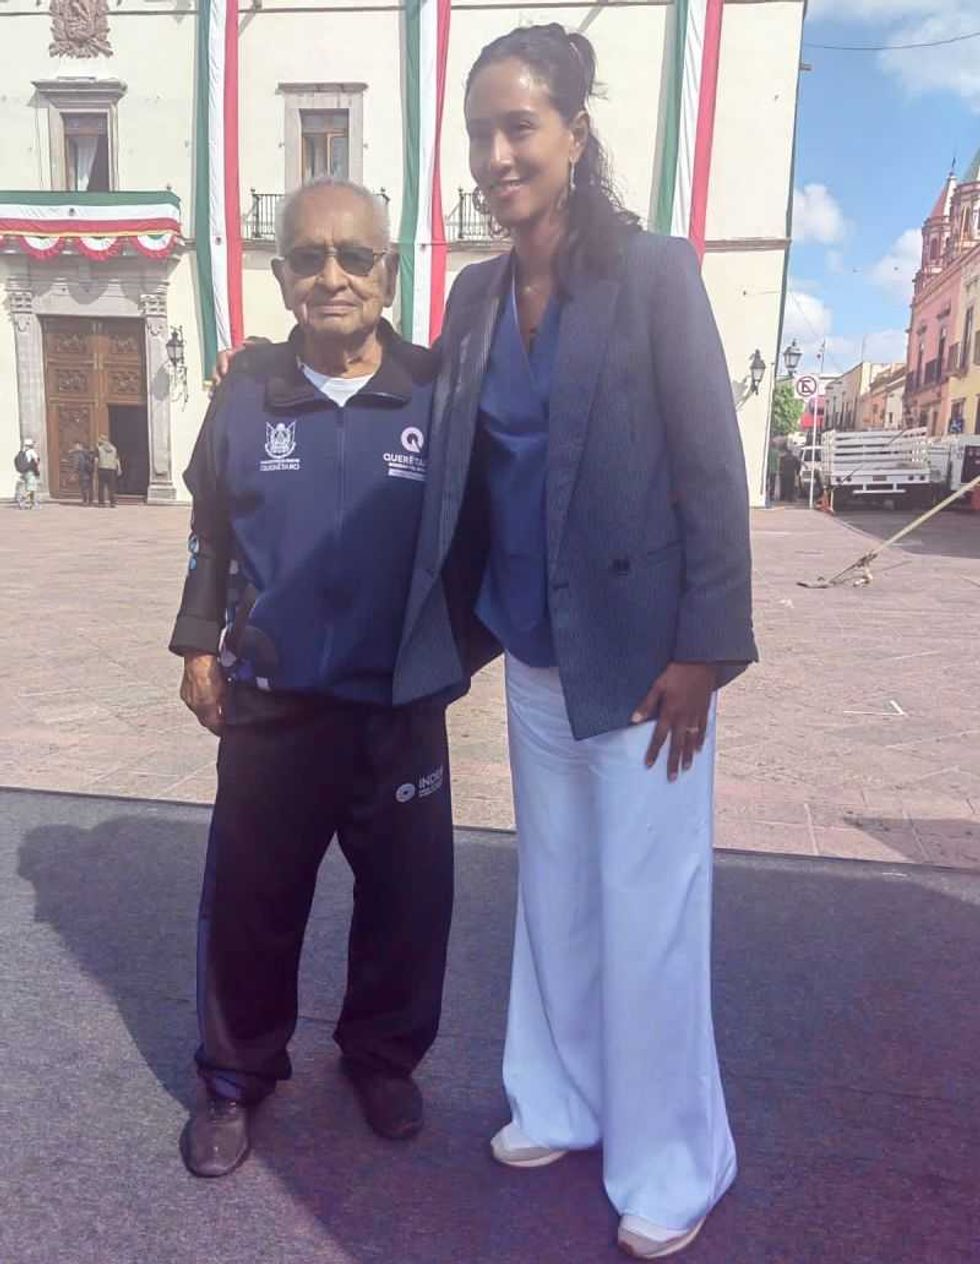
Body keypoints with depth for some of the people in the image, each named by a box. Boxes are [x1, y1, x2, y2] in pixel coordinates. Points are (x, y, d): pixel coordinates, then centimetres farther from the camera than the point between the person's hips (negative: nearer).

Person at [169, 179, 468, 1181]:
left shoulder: (438, 393, -4)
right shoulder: (246, 393, 1)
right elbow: (210, 533, 9)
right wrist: (199, 647, 8)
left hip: (400, 708, 0)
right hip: (270, 706, 1)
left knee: (406, 900, 12)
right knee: (248, 903, 12)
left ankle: (382, 1055, 38)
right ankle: (235, 1077, 35)